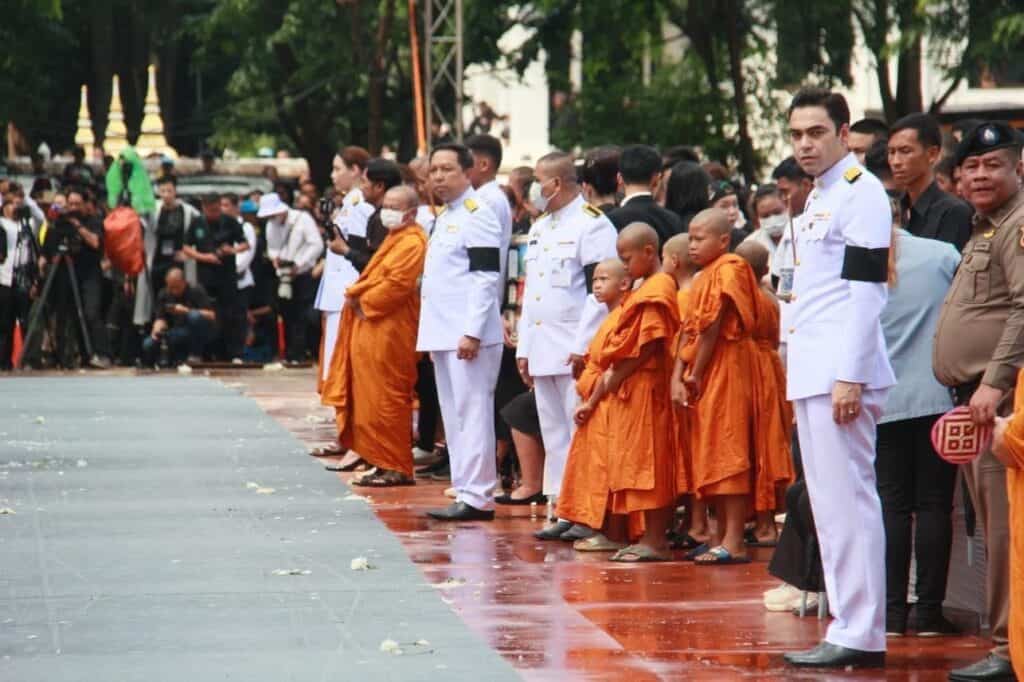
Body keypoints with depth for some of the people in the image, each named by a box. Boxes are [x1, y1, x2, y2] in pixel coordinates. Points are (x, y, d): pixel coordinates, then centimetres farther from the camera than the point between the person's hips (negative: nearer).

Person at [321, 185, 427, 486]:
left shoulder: (412, 243, -14)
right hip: (373, 330, 10)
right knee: (373, 398, 12)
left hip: (390, 333, -10)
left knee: (386, 399, -7)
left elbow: (397, 284, -21)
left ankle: (396, 468, -3)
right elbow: (375, 276, 23)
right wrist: (356, 292, 4)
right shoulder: (394, 239, 19)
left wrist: (364, 302, -11)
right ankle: (385, 463, 16)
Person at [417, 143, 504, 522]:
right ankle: (466, 491, 16)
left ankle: (477, 497, -8)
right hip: (443, 333, 10)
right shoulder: (445, 216, 18)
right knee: (454, 417, 11)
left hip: (468, 335, -10)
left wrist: (473, 332, -21)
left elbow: (486, 277, -17)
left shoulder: (477, 215, -11)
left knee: (473, 414, -8)